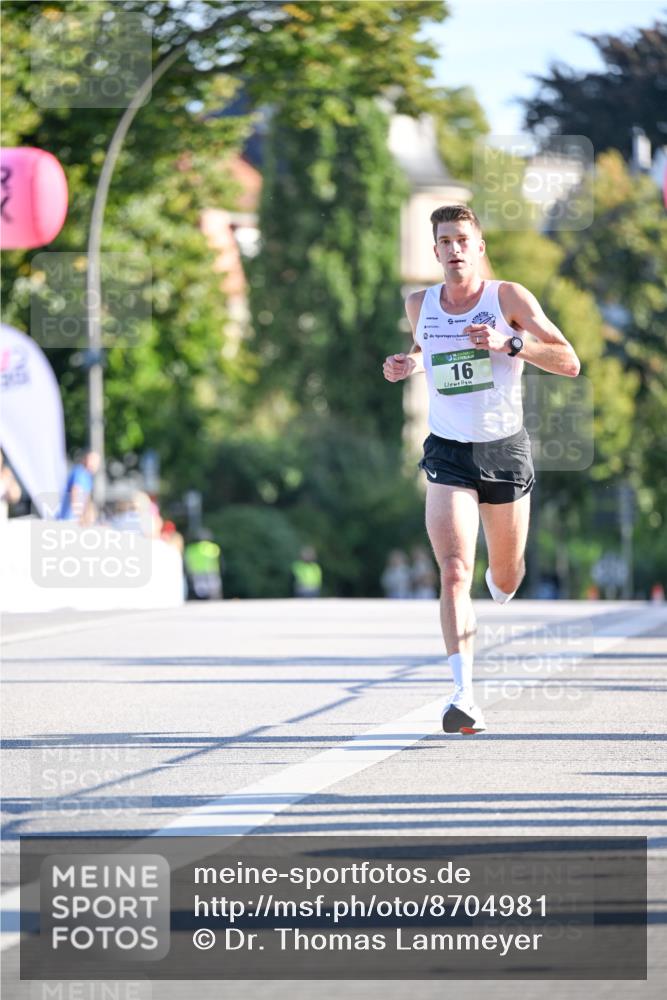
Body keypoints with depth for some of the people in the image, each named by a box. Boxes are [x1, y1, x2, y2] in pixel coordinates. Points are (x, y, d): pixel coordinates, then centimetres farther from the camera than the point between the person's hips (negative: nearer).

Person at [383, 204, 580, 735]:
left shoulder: (509, 297, -6)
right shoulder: (420, 305, 3)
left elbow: (569, 362, -11)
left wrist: (509, 343, -24)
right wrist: (406, 363, 4)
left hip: (505, 451, 0)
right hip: (448, 453, 0)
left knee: (506, 576, 15)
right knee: (455, 572, -18)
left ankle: (497, 597, 55)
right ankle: (463, 693, -24)